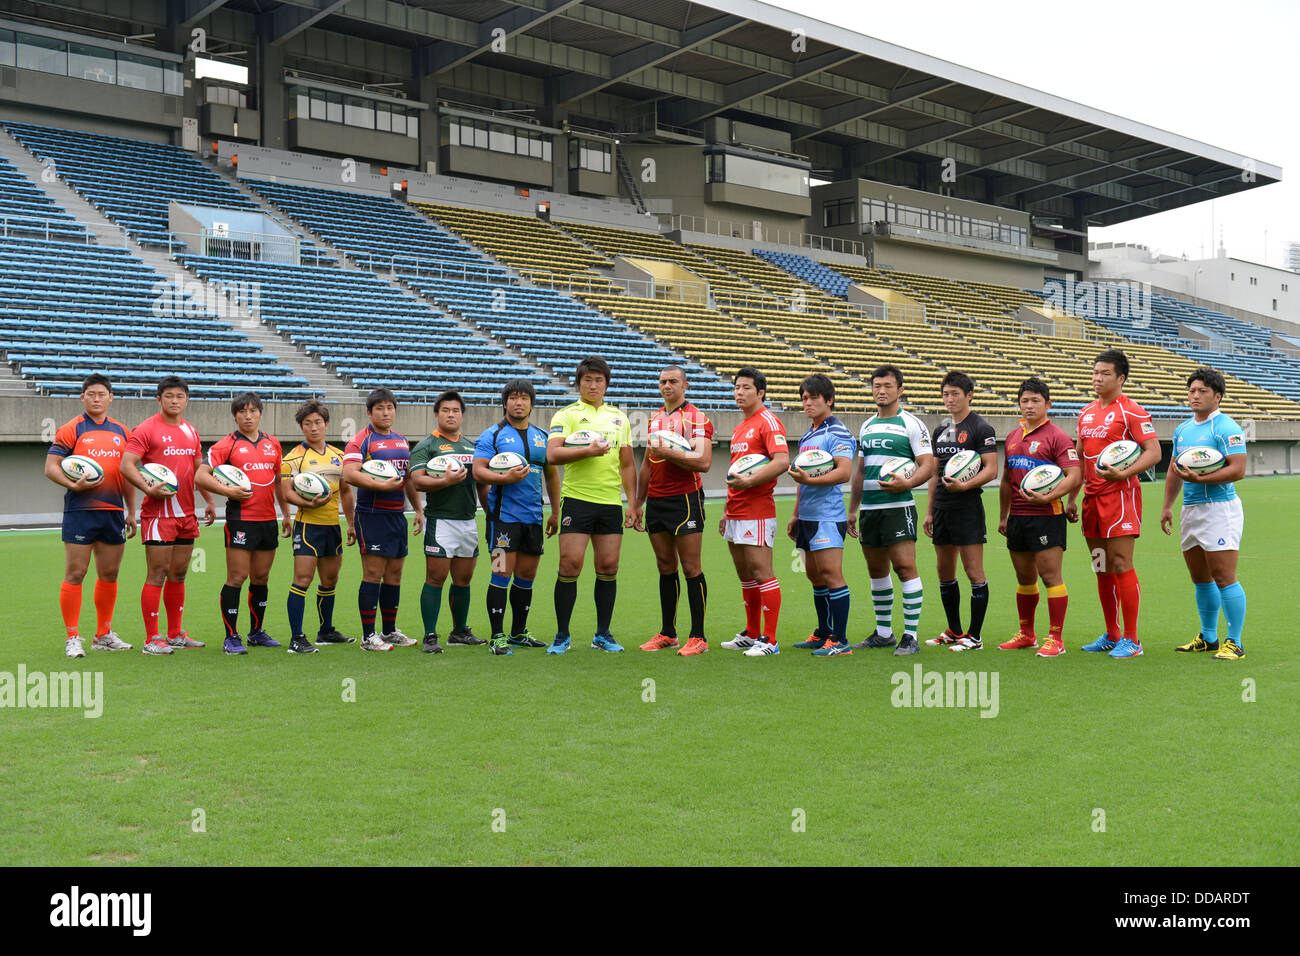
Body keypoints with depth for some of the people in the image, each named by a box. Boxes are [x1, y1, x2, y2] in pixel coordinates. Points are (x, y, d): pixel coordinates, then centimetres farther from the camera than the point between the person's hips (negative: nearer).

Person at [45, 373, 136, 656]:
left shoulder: (121, 431, 13)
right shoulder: (71, 429, -1)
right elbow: (50, 466, -3)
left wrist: (131, 511, 14)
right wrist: (73, 485, -20)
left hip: (114, 512, 5)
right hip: (80, 512, -5)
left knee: (109, 574, 9)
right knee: (75, 574, -3)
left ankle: (103, 635, 20)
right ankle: (72, 638, 3)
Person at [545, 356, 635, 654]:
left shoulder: (619, 417, 15)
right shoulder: (565, 415, 2)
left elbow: (627, 464, 17)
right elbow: (552, 454, -12)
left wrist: (633, 503, 11)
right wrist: (589, 450, -19)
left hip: (611, 502, 4)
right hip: (577, 499, -4)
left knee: (608, 568, 4)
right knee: (570, 565, -6)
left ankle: (603, 634, 16)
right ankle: (562, 635, 5)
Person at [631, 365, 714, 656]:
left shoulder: (696, 418, -4)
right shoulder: (654, 419, 17)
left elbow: (704, 462, -16)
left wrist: (669, 451, -18)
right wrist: (638, 504, 20)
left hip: (685, 499, -6)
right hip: (656, 501, 7)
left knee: (691, 568, -5)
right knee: (666, 567, 10)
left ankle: (698, 637, 0)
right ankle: (667, 634, 16)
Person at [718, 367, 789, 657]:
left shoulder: (768, 422, -8)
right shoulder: (739, 428, 20)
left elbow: (782, 461, -21)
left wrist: (749, 481, -26)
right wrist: (727, 510, 23)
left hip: (757, 512, -9)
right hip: (736, 512, 9)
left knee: (761, 573, -8)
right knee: (745, 575, 14)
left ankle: (769, 640, -3)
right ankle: (752, 634, 23)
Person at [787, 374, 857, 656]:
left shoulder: (838, 433, -8)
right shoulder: (807, 436, 19)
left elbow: (844, 472, -19)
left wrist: (810, 479, -29)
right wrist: (796, 514, 25)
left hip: (828, 516, -9)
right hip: (808, 516, 9)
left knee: (831, 575, -10)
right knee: (815, 577, 13)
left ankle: (840, 641, -6)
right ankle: (823, 634, 22)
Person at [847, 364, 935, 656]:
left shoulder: (911, 424, -3)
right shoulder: (867, 426, 16)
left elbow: (928, 465, -9)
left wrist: (907, 483, -27)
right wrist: (852, 509, 18)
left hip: (898, 507, -7)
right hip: (868, 509, 7)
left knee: (905, 566, -10)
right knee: (876, 571, 11)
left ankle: (910, 636, -5)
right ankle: (884, 633, 21)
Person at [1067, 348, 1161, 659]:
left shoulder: (1131, 411, -7)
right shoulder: (1086, 413, 16)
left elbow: (1154, 452, -12)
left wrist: (1123, 473, -25)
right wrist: (1072, 498, 18)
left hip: (1121, 496, -7)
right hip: (1092, 498, 7)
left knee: (1121, 566, -8)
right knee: (1102, 569, 10)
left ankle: (1131, 640, -1)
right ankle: (1111, 635, 20)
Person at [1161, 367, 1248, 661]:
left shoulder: (1226, 428, -10)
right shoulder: (1182, 430, 15)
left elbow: (1238, 470, -18)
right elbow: (1173, 471, 22)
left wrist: (1199, 479, -23)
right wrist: (1167, 506, 17)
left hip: (1220, 508, -8)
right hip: (1190, 509, 8)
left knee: (1223, 578, -8)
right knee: (1200, 578, 14)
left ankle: (1234, 643, -1)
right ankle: (1208, 638, 25)